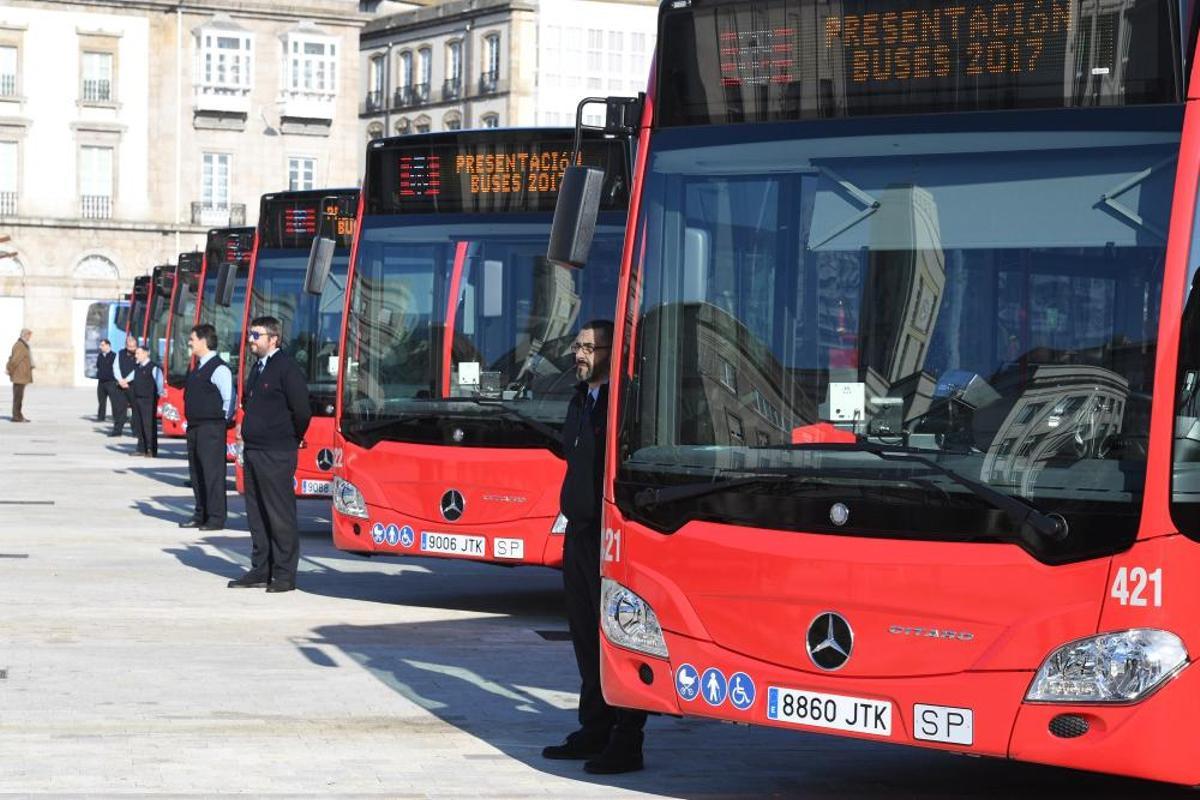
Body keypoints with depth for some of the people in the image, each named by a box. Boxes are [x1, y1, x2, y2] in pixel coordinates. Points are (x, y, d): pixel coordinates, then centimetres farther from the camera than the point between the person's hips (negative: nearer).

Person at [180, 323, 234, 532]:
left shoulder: (219, 368, -12)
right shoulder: (196, 368, 16)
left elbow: (229, 400, -14)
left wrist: (220, 421, -11)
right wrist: (191, 422, 14)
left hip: (211, 428, -10)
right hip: (194, 427, 10)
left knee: (212, 472, -6)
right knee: (196, 472, 12)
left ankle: (216, 518, -3)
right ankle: (201, 515, 20)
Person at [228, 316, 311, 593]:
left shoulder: (286, 368, -13)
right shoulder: (257, 368, 15)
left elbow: (302, 411, -15)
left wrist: (292, 439, -3)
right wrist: (246, 432, 14)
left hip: (276, 455, -9)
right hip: (253, 451, 9)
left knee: (280, 515, -3)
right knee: (256, 514, 12)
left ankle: (285, 574, 2)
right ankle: (261, 570, 20)